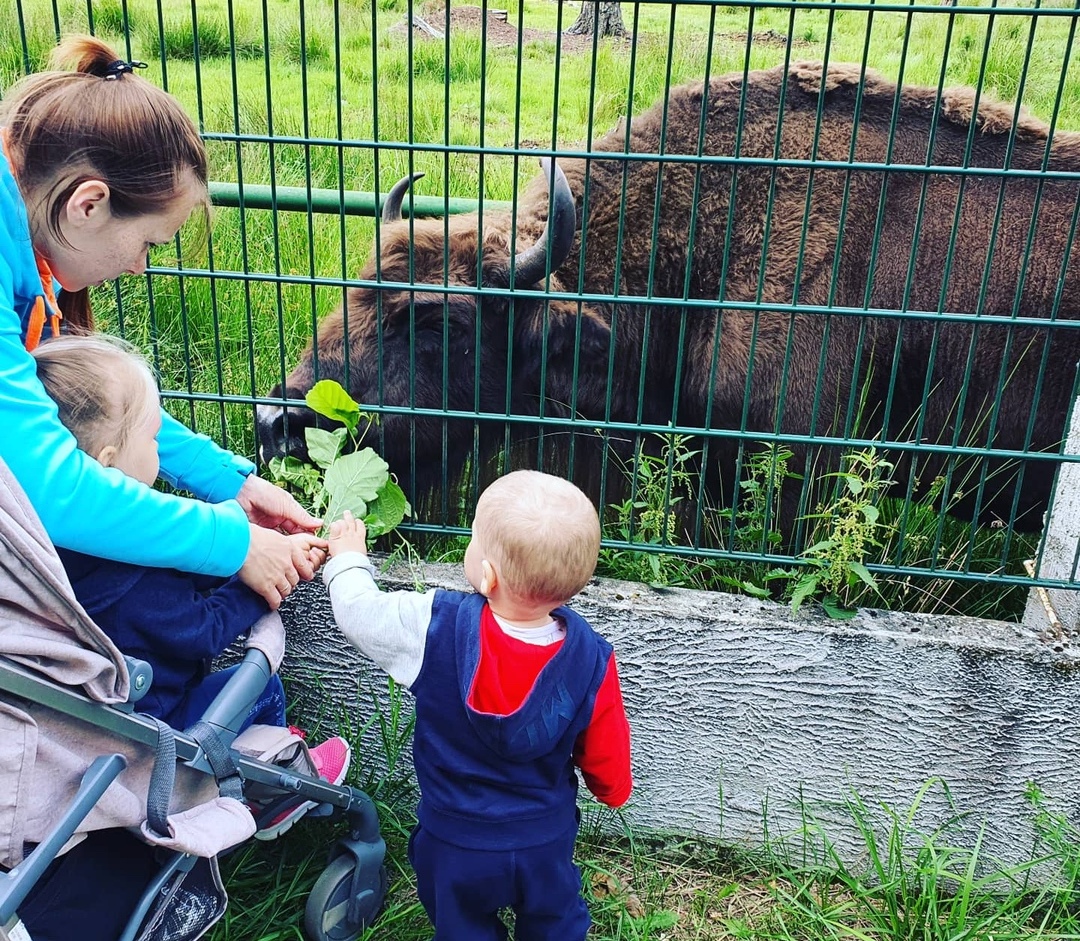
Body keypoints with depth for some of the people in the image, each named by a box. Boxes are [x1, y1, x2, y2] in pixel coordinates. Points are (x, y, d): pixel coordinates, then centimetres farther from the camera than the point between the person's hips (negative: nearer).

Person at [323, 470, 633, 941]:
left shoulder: (436, 627, -29)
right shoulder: (591, 659, -23)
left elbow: (358, 611, -12)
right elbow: (605, 758, -10)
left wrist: (348, 558, 8)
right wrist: (612, 791, 13)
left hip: (454, 846, -1)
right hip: (547, 842, 1)